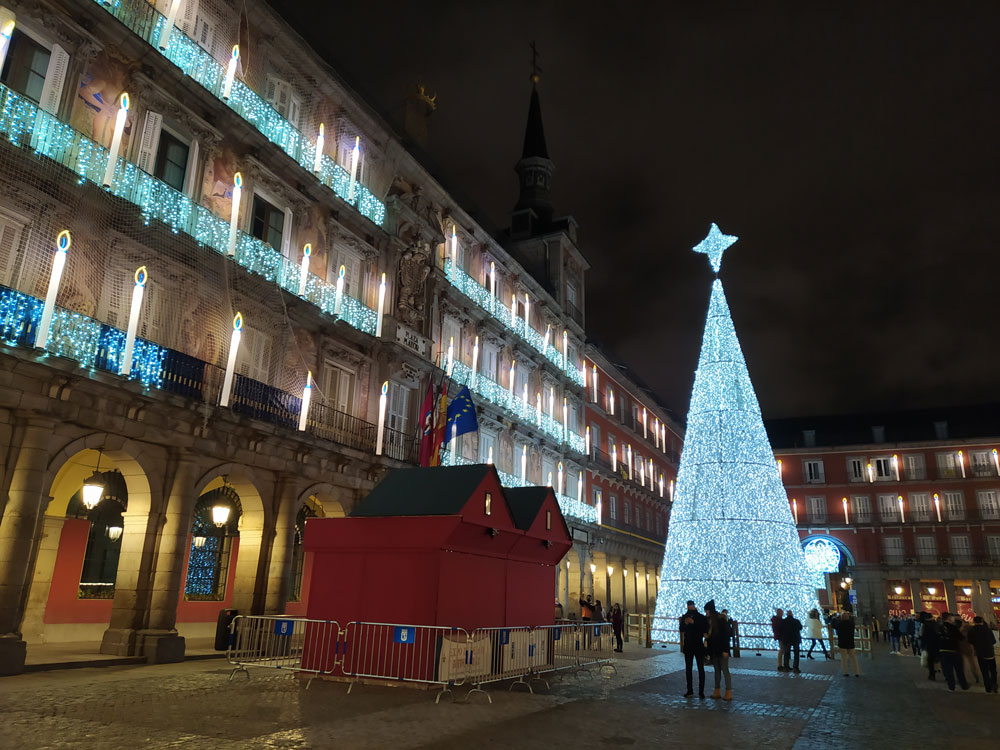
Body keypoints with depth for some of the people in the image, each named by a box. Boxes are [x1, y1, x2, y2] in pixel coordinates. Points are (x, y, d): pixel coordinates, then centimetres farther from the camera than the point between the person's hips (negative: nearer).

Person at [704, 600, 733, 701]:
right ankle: (717, 692, 17)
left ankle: (729, 693, 1)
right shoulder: (709, 620, 7)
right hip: (713, 649, 7)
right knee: (717, 670, 12)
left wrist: (725, 650, -17)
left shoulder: (721, 620, -14)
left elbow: (726, 635, -15)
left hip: (721, 649, -7)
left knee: (725, 670, -3)